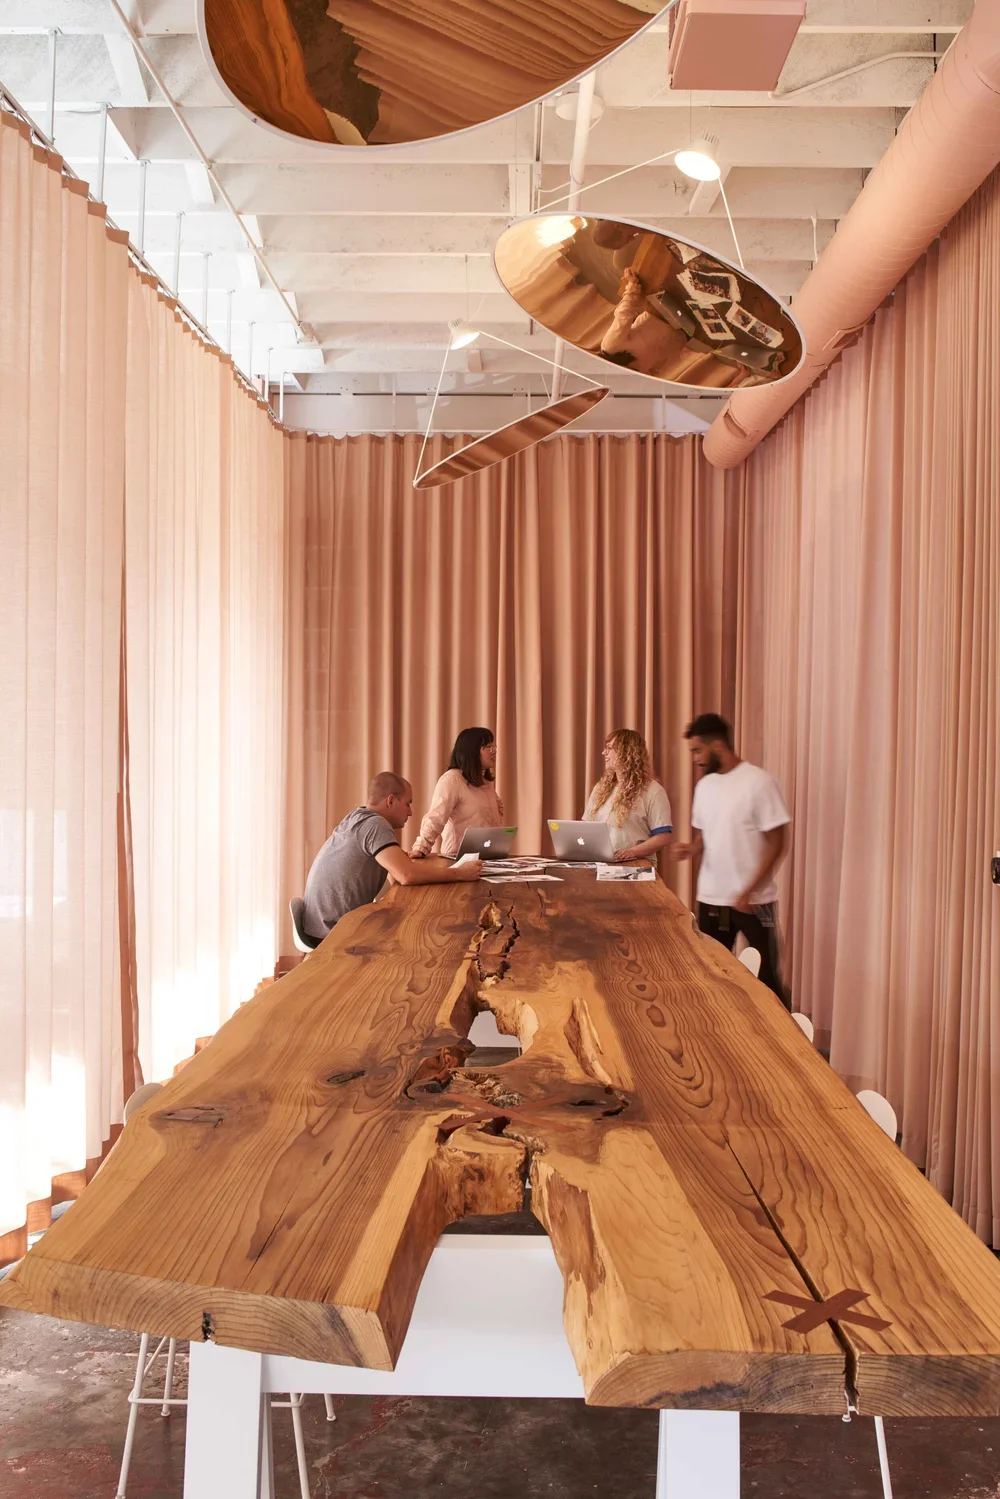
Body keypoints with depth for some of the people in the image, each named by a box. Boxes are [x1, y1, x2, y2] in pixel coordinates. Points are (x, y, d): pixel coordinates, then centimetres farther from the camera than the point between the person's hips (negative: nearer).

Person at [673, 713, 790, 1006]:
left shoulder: (758, 781, -12)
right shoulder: (704, 786, 8)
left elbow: (777, 843, -12)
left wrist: (749, 891, -18)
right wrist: (691, 849, -6)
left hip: (754, 901, -6)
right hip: (711, 898, 6)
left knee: (767, 979, 0)